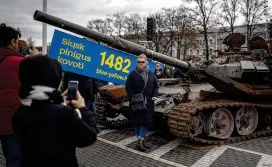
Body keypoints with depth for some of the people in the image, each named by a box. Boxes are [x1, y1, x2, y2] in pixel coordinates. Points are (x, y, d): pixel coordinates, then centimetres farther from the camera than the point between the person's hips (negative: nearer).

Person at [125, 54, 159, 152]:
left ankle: (140, 141, 5)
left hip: (148, 102, 3)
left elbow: (156, 86, 15)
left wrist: (154, 96, 2)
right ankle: (141, 141, 10)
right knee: (138, 121, 3)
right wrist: (132, 97, -12)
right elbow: (128, 87, -3)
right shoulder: (133, 74, -2)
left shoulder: (151, 74, 9)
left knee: (146, 121, -1)